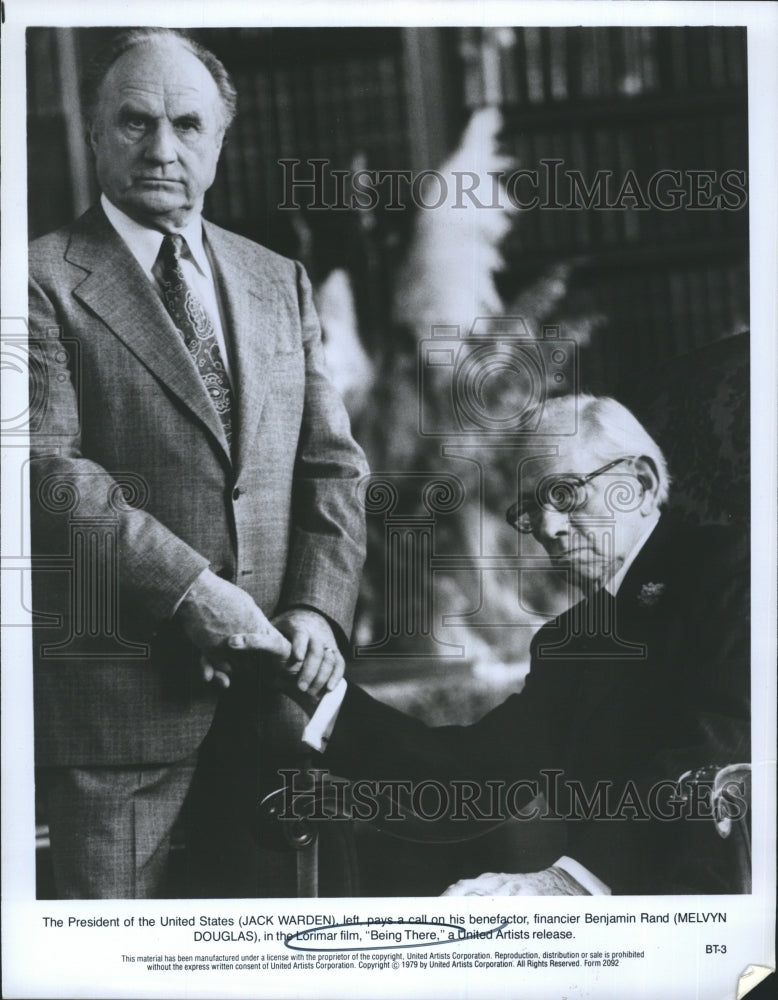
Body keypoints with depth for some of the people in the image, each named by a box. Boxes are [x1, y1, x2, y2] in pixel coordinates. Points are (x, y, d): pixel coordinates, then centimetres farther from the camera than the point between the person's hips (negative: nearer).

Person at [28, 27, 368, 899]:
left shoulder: (280, 283, 15)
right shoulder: (44, 281, -2)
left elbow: (332, 465, 12)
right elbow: (47, 468, -13)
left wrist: (318, 605, -3)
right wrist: (192, 590, -19)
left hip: (270, 680, 5)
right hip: (117, 689, -5)